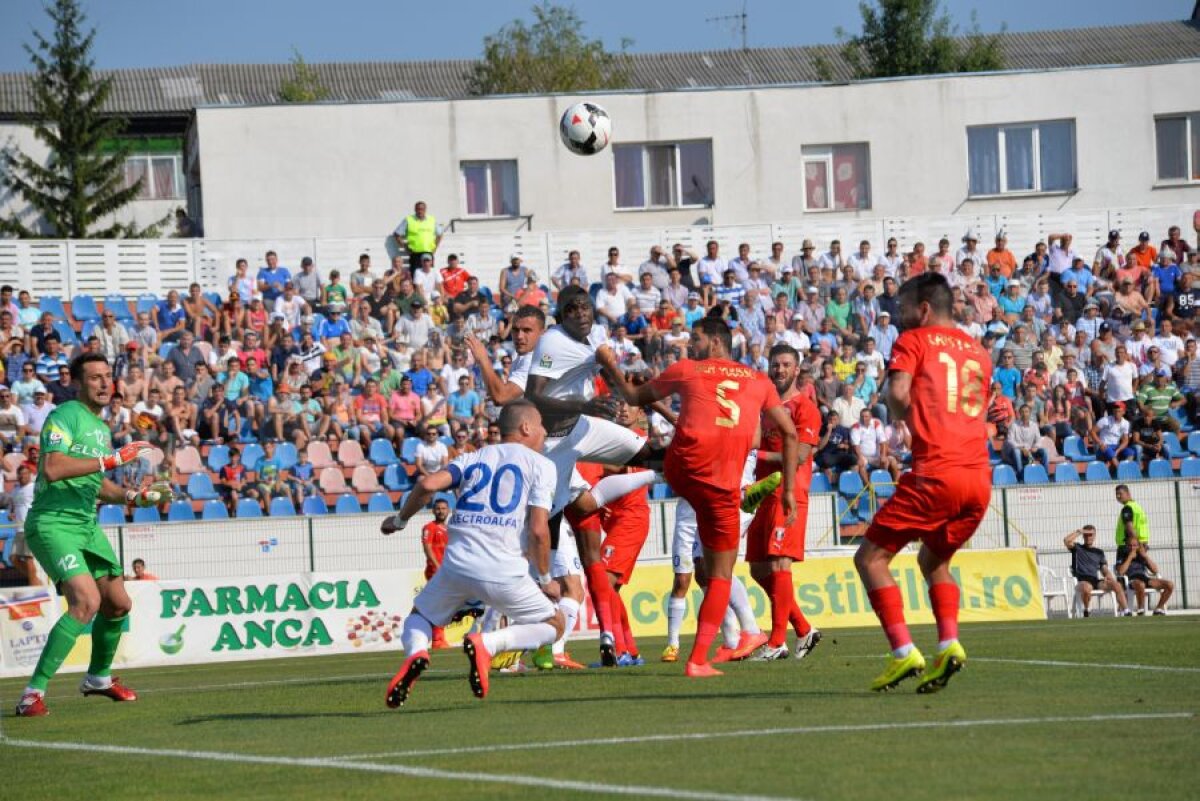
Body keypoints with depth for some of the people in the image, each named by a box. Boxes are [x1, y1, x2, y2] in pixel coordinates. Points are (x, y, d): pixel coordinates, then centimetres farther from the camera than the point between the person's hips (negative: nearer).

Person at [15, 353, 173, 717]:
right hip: (52, 523, -9)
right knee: (87, 601, -25)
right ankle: (33, 693, -23)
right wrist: (114, 458, -26)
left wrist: (135, 496, 11)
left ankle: (98, 678, 41)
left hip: (86, 524, 9)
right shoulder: (65, 416, -12)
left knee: (118, 604, 16)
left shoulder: (101, 427, 17)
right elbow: (52, 468, -28)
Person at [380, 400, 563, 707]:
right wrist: (545, 580, 9)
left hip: (457, 566, 3)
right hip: (504, 573, -3)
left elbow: (428, 484, 1)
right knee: (554, 624, 18)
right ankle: (486, 645, -10)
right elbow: (538, 530, -4)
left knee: (419, 616, 29)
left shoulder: (473, 458, 19)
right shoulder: (540, 465, 8)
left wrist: (400, 520, 18)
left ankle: (416, 652, -10)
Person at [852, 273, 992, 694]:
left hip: (935, 473, -7)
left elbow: (898, 394, -10)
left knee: (871, 558, 3)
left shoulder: (913, 341, 4)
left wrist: (904, 418, 9)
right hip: (979, 474, 7)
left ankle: (904, 653, -10)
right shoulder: (978, 351, 22)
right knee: (934, 560, 25)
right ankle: (949, 644, 3)